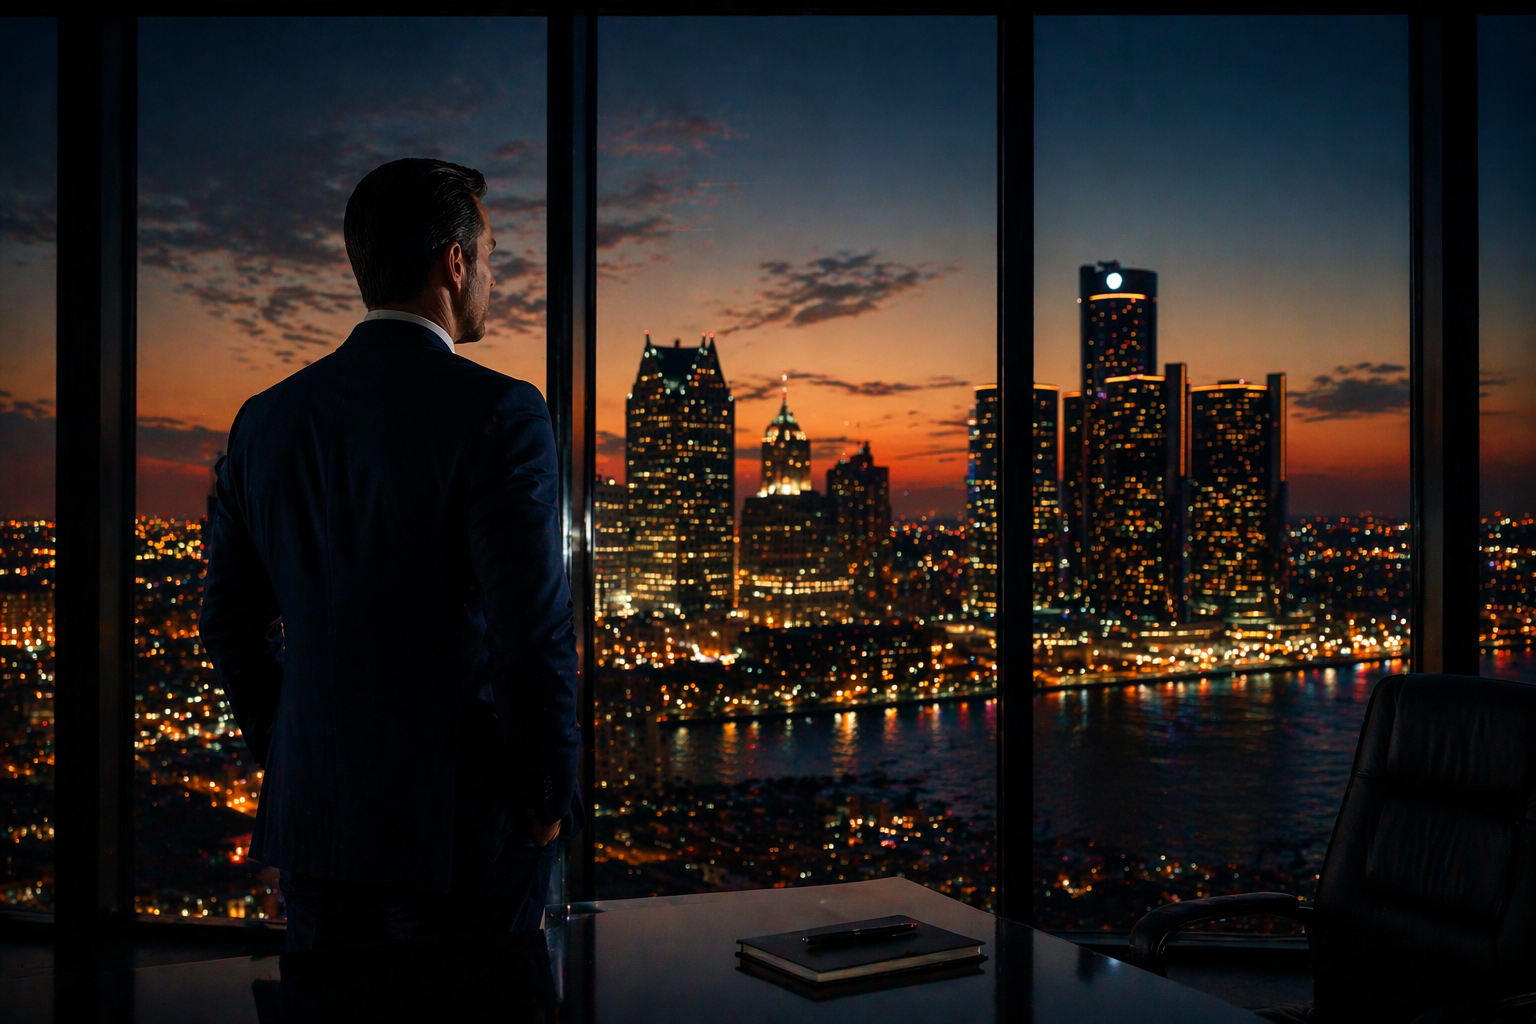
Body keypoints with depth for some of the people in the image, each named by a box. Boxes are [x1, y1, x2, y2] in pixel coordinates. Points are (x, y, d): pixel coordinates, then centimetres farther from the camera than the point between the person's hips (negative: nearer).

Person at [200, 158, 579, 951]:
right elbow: (534, 627, -18)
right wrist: (550, 796, -5)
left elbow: (231, 623, 10)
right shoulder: (497, 413, -15)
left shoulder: (267, 418, 4)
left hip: (312, 819, 6)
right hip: (460, 827, -5)